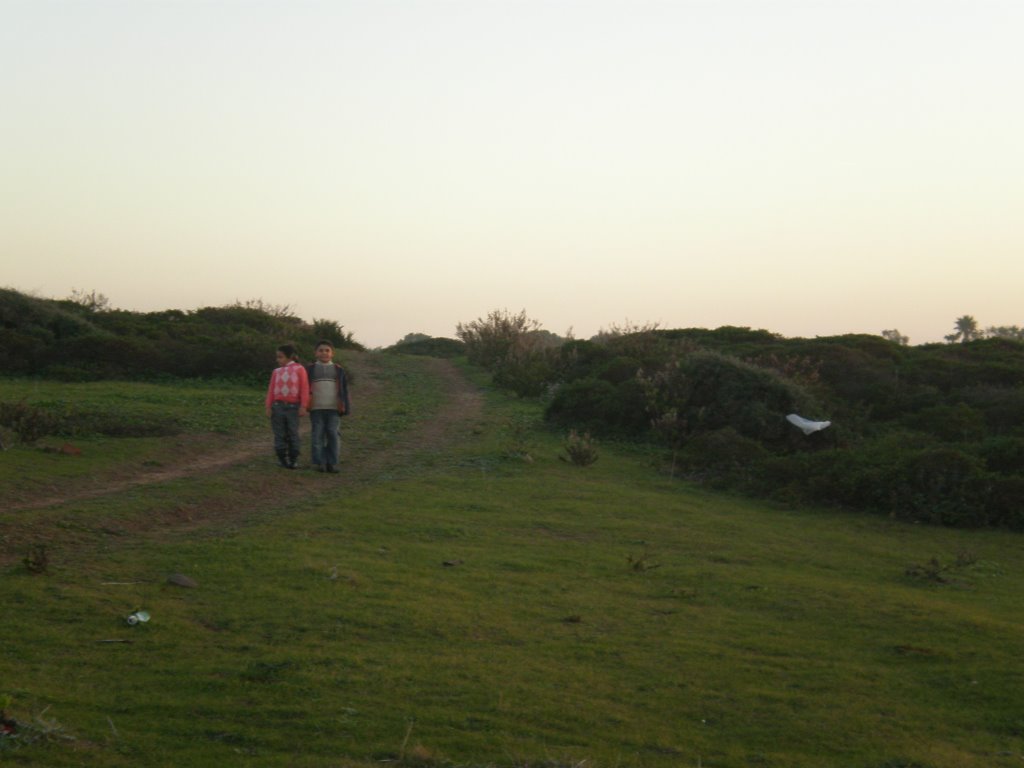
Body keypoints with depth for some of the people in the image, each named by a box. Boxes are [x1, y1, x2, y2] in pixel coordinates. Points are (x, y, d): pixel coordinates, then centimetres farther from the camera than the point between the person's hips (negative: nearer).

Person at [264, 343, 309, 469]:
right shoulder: (276, 371, 9)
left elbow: (304, 388, -4)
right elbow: (271, 390, 8)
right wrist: (268, 406, 0)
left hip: (293, 406, -3)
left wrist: (303, 406, -10)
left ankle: (293, 460, 7)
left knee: (293, 434, 2)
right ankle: (281, 458, 10)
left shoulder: (299, 369, 0)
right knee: (280, 435, 4)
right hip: (278, 406, 3)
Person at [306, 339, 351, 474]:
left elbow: (344, 391, 12)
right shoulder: (310, 370, 10)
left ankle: (332, 463, -1)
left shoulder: (338, 370, 12)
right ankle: (319, 463, 2)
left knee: (333, 435, -5)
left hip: (334, 409, 0)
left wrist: (345, 408, 5)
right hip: (316, 409, 0)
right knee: (318, 436, -2)